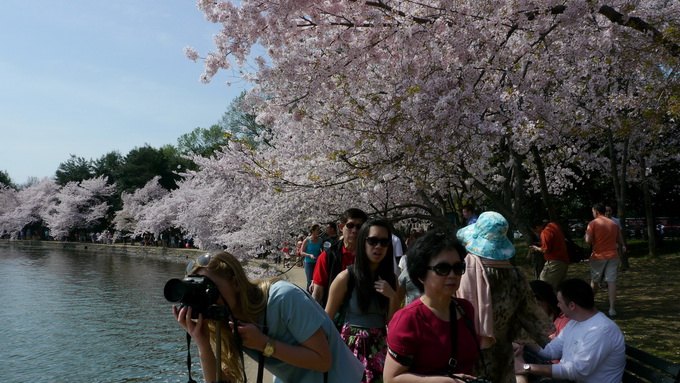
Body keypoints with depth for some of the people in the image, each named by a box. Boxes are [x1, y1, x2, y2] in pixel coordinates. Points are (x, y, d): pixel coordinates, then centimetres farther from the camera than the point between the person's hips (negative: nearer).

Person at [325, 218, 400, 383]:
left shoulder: (391, 278, 0)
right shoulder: (346, 277, -12)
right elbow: (327, 318, -2)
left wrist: (392, 296, -13)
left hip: (379, 346, 3)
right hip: (351, 345, -3)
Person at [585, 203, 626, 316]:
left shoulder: (592, 223, -7)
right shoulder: (614, 223, 9)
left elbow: (588, 240, -14)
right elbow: (620, 240, 13)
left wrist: (586, 235, 5)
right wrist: (623, 247, 29)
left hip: (598, 256, -3)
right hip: (612, 255, 3)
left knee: (594, 281, 13)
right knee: (612, 282, -1)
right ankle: (612, 308, -6)